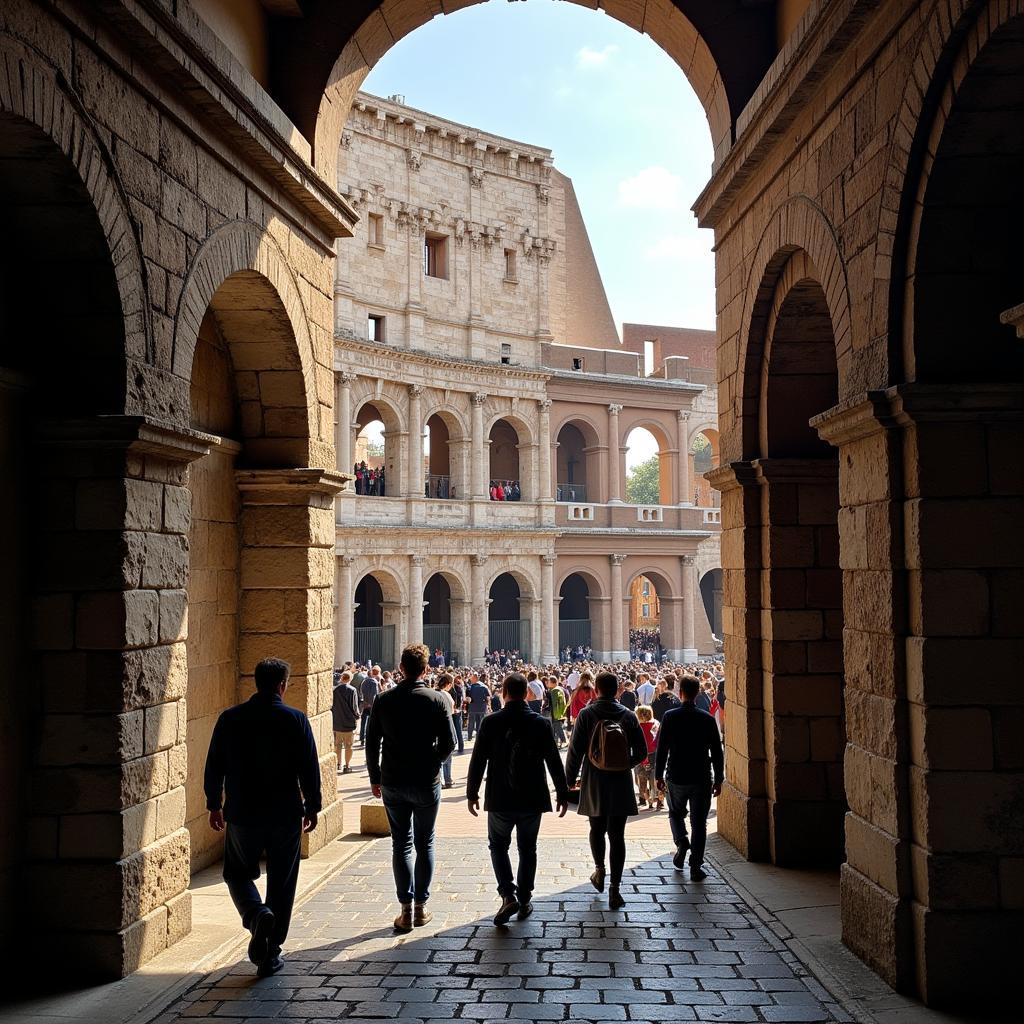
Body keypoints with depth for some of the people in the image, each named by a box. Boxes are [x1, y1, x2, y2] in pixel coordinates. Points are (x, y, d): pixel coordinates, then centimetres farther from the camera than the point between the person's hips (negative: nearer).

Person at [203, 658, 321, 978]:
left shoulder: (229, 719, -3)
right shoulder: (296, 720, -8)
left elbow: (213, 768, 3)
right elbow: (310, 769, -5)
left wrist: (214, 805, 15)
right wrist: (312, 807, 7)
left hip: (242, 815, 1)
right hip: (286, 816, -1)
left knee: (238, 873, 20)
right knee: (281, 883, 11)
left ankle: (257, 913, -9)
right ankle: (271, 954, 15)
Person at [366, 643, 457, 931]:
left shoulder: (384, 700, -5)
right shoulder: (436, 700, -9)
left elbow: (372, 743, -1)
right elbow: (449, 742, -8)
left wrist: (375, 778, 10)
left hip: (392, 782, 1)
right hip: (426, 782, -1)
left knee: (401, 844, 8)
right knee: (424, 845, 12)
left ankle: (406, 910, 6)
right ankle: (421, 907, 15)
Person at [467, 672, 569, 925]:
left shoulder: (491, 722, -9)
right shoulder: (540, 723, -6)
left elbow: (478, 760, -5)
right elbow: (554, 762, -2)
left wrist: (472, 793, 6)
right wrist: (563, 794, 7)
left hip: (500, 799, -1)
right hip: (532, 799, 1)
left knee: (498, 845, 15)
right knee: (527, 849, 16)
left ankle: (508, 895, -2)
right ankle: (524, 901, 19)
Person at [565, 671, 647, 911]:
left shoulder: (586, 715, -7)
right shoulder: (628, 716, -2)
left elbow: (575, 751, -8)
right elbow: (641, 752, 1)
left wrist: (570, 779, 4)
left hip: (594, 784, -1)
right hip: (621, 785, 1)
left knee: (597, 829, 22)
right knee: (617, 835, 3)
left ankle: (599, 870, 21)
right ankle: (614, 888, 1)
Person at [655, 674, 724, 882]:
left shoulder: (670, 717, -7)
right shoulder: (707, 719, -4)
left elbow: (662, 748, -5)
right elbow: (716, 752, 0)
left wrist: (659, 775, 5)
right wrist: (718, 779, 9)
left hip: (677, 778, 0)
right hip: (702, 779, 0)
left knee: (676, 813, 23)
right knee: (699, 822, 7)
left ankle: (681, 841, -2)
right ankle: (696, 868, 5)